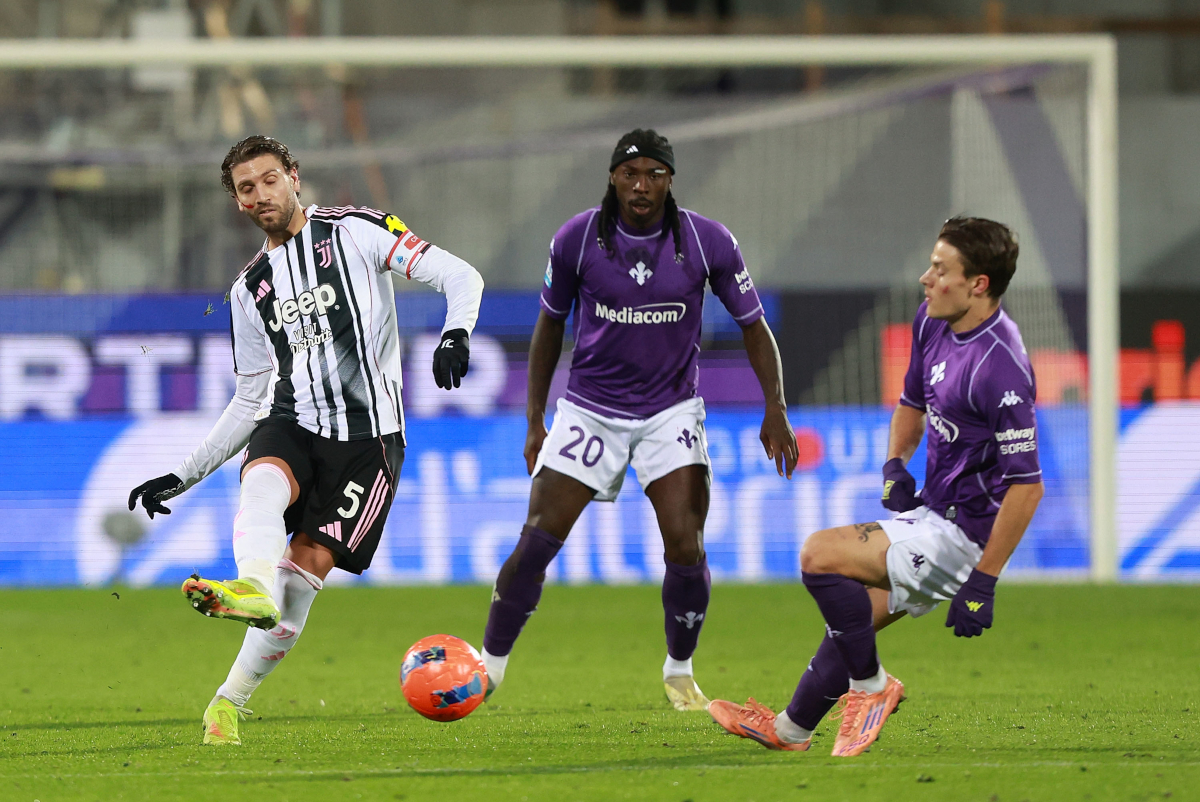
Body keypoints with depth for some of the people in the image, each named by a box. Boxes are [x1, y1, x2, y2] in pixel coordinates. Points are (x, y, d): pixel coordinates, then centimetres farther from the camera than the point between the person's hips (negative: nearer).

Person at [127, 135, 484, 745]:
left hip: (366, 437, -4)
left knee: (307, 568, -11)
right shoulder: (251, 288, 17)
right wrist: (184, 476, 19)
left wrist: (456, 336, -25)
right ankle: (254, 590, -59)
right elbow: (249, 401, 23)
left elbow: (461, 276, -4)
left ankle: (229, 702, -3)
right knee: (262, 482, -32)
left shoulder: (354, 231, 2)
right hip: (290, 422, 4)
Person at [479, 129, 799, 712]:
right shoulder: (576, 239, -9)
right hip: (589, 410, 0)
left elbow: (752, 325, 1)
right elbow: (550, 325, 5)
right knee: (536, 542, -9)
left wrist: (775, 409, -8)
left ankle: (680, 674, 9)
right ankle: (488, 668, 5)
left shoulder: (708, 242, -10)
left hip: (671, 411, 0)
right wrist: (534, 420, 4)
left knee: (685, 549, -14)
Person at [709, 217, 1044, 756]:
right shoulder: (933, 324, 4)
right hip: (934, 512, 9)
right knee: (856, 615, 19)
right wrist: (895, 465, 5)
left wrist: (982, 583, -24)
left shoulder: (1000, 366, -25)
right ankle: (791, 729, 35)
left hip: (961, 533, -9)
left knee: (820, 555, -18)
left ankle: (869, 685, 0)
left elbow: (1027, 485, -25)